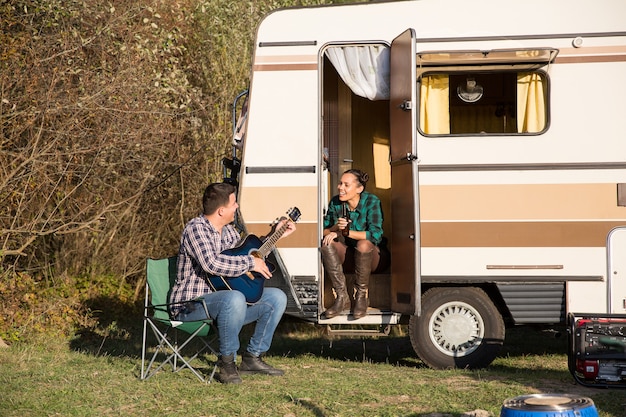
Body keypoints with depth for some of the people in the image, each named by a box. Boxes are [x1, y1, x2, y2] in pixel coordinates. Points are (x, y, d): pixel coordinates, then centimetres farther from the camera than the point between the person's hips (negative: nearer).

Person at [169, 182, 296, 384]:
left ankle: (252, 357, 6)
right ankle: (227, 361, -22)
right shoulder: (196, 228, -17)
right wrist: (251, 263, -24)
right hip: (191, 305, -9)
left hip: (223, 299, 9)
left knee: (277, 298, 3)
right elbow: (211, 264, -34)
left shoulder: (228, 230, 11)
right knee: (234, 298, -39)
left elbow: (245, 252, 31)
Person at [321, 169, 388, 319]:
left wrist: (345, 232, -25)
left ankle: (361, 297, -20)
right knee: (326, 243, -23)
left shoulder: (371, 202, -16)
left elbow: (375, 234, -27)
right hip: (348, 256, 4)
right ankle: (342, 297, -24)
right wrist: (335, 227, -25)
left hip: (373, 255, -4)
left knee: (363, 244, -37)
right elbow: (323, 232, -3)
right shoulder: (335, 203, -4)